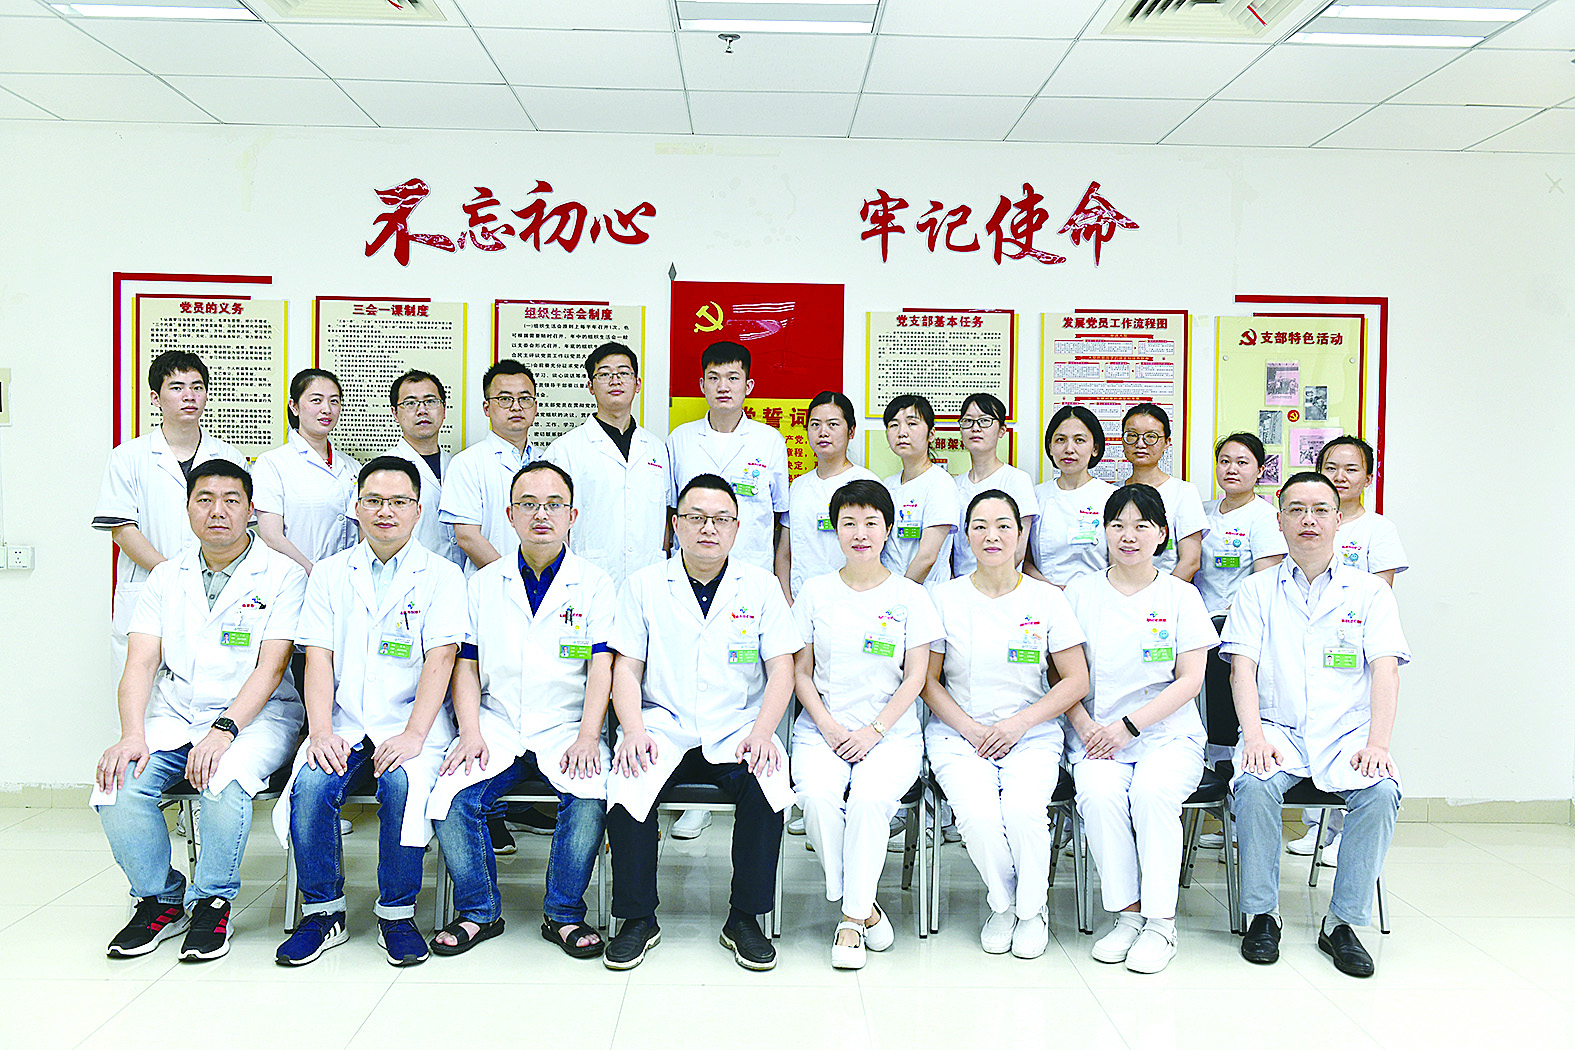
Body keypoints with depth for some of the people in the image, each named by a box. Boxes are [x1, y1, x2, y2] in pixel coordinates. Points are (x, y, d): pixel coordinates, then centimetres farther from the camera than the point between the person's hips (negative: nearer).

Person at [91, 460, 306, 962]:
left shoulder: (281, 575, 0)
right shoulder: (167, 577, 13)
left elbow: (271, 666, -10)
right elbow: (141, 662, 3)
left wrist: (224, 730, -24)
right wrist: (132, 734, -15)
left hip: (255, 716, -4)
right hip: (175, 715, 4)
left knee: (224, 780, -34)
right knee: (117, 785, -22)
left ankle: (212, 902, -7)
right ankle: (159, 900, 3)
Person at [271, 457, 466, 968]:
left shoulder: (442, 575, 4)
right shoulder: (330, 573, 13)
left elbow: (439, 660, -6)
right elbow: (318, 658, 4)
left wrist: (413, 736, -19)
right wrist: (321, 731, -11)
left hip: (412, 723, -2)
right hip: (344, 726, 3)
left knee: (402, 783, -31)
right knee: (310, 784, -25)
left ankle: (397, 914, -11)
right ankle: (323, 911, -4)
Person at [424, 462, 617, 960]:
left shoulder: (594, 583, 6)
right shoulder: (482, 583, 12)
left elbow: (602, 666, -2)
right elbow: (466, 665, 10)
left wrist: (587, 737, -15)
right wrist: (470, 732, -6)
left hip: (566, 726, -2)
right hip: (497, 724, 2)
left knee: (591, 796, -29)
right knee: (450, 797, -23)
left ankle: (564, 914, -6)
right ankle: (479, 911, 2)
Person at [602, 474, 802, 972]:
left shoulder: (761, 586, 9)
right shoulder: (645, 584, 9)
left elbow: (781, 670, 3)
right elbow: (626, 668, 5)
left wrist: (761, 732, -14)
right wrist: (633, 730, -12)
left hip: (737, 727, 0)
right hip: (663, 725, 1)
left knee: (766, 783, -30)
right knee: (627, 785, -28)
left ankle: (744, 919, -9)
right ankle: (638, 919, -6)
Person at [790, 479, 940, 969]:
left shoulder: (910, 596, 5)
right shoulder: (816, 591, 9)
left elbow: (915, 677, 1)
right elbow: (801, 670, 9)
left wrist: (873, 731, -10)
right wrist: (827, 725, -7)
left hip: (892, 731, -1)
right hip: (822, 728, 1)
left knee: (870, 797, -31)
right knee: (818, 796, -29)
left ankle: (852, 919, -14)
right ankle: (863, 905, -7)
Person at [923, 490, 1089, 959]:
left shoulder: (1047, 600, 2)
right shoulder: (945, 598, 2)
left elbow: (1076, 681, 3)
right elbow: (928, 680, 5)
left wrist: (1020, 722, -9)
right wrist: (970, 729, -9)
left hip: (1032, 736, 0)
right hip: (958, 735, 0)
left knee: (1023, 810, -29)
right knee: (977, 813, -28)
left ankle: (1032, 907, 3)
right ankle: (1002, 904, 4)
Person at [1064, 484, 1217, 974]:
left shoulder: (1180, 595, 7)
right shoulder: (1081, 591, 10)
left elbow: (1190, 680, -1)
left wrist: (1128, 726, -12)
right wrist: (1086, 726, -10)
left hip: (1169, 734, -1)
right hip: (1097, 734, 1)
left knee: (1152, 790, -32)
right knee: (1099, 791, -30)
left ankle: (1161, 921, -18)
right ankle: (1127, 913, -14)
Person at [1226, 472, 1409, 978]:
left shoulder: (1370, 591, 11)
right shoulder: (1257, 591, 11)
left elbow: (1385, 671, 0)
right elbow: (1243, 668, 0)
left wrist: (1377, 743, -16)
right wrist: (1254, 737, -16)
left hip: (1347, 733, 1)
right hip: (1277, 731, 0)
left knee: (1382, 790, -30)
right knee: (1254, 785, -31)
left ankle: (1342, 923, -13)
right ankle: (1262, 914, -11)